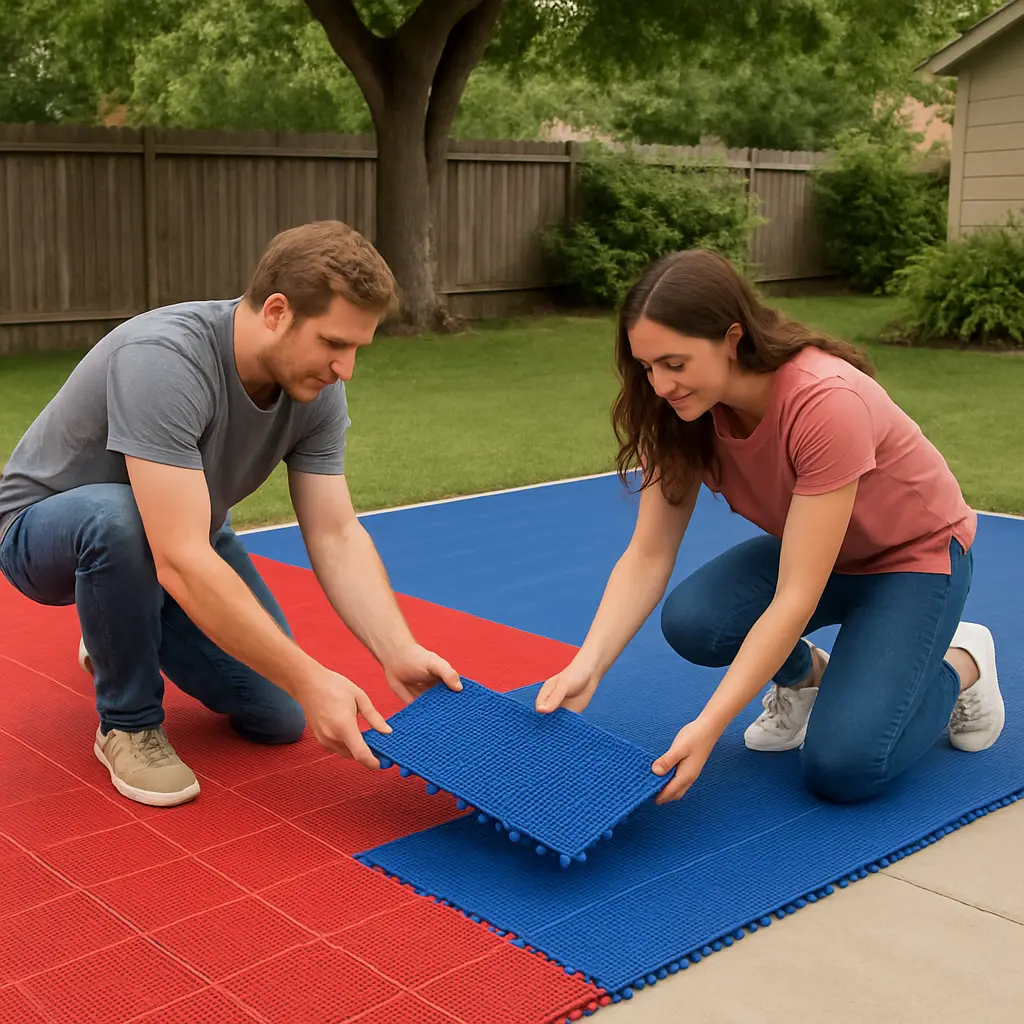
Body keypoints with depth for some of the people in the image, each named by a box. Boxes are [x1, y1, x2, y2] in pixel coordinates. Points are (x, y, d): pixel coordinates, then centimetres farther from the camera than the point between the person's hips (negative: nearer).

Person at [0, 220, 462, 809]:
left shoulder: (316, 390, -15)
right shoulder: (163, 360, -38)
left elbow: (336, 537, -14)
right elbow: (182, 562, -43)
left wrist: (400, 655, -29)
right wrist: (311, 681, -43)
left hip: (182, 535, 6)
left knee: (280, 715, -4)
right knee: (117, 517, -41)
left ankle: (119, 632, 24)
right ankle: (129, 724, -13)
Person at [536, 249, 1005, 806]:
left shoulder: (827, 401, -37)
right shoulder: (684, 409, -17)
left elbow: (795, 599, -37)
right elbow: (647, 556, -17)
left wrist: (707, 727, -41)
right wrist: (586, 668, -31)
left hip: (917, 552, -5)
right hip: (812, 549, 6)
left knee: (840, 768, -21)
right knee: (691, 622, -25)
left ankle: (960, 664, 9)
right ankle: (802, 676, 9)